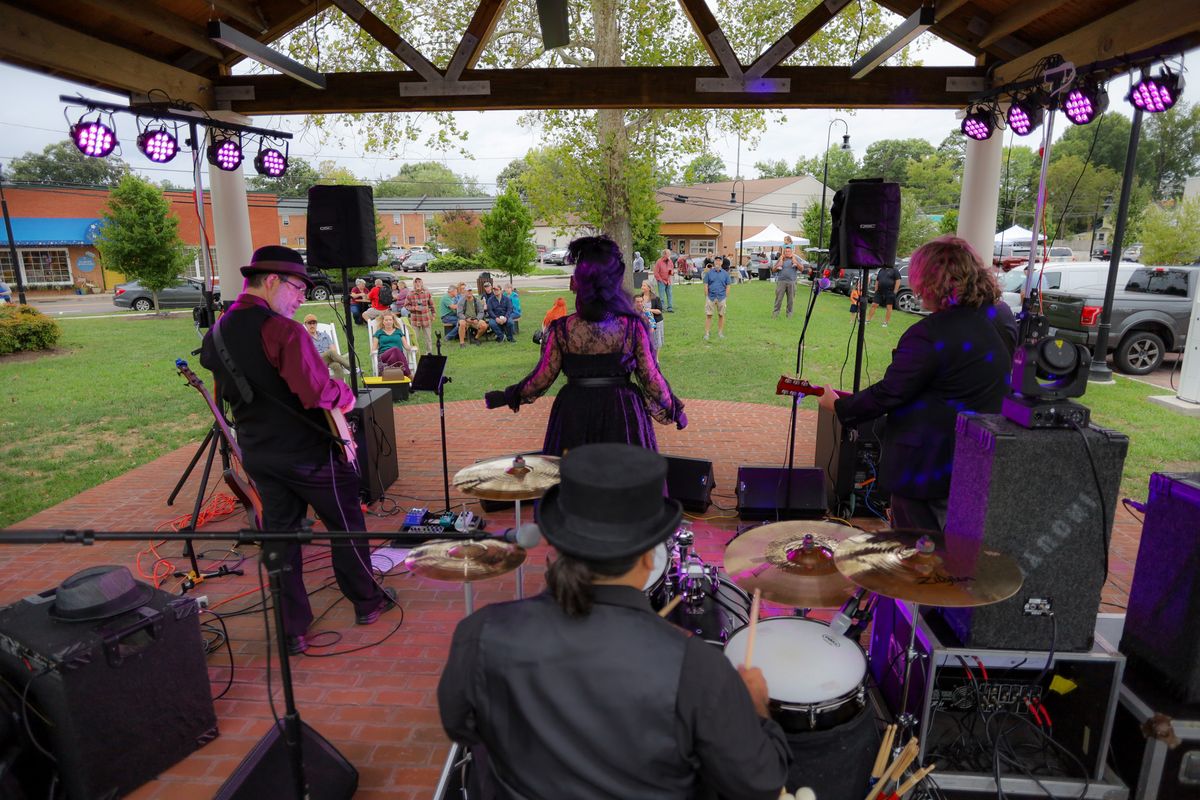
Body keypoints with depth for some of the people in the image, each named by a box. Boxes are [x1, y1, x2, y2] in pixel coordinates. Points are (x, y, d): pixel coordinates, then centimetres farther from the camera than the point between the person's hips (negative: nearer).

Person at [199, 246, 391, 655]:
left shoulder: (215, 334, 5)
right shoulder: (281, 330, -22)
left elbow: (225, 393, 17)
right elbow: (317, 392, -31)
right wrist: (345, 393, -12)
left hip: (257, 453, 7)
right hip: (307, 451, -7)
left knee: (280, 535, 13)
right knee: (346, 525, 12)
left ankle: (292, 629, 20)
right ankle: (367, 601, 28)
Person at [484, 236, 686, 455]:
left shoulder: (562, 329, -8)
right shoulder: (633, 326, -8)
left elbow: (543, 377, -3)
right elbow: (650, 377, -4)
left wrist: (509, 397, 13)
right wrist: (673, 409, 12)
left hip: (575, 413, 1)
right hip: (621, 412, 0)